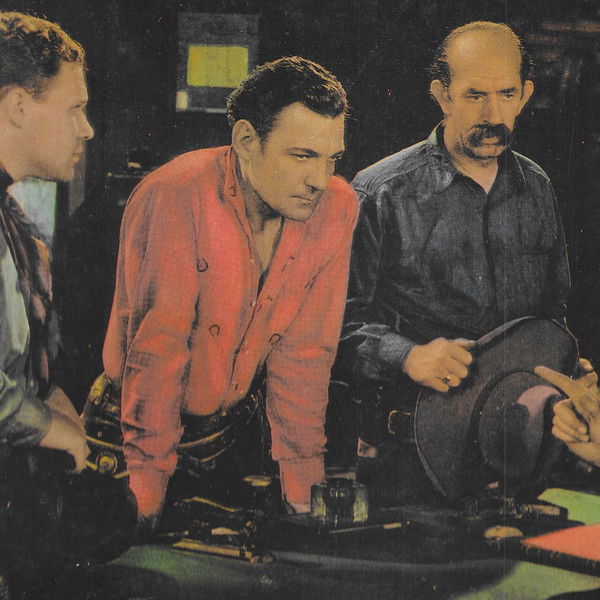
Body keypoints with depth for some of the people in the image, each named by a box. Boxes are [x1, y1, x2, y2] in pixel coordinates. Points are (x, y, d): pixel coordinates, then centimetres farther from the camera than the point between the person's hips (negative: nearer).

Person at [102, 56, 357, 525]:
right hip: (135, 420, -4)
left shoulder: (337, 208, -8)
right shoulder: (175, 199, -23)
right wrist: (148, 496, -23)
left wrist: (302, 492, -4)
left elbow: (305, 353, -3)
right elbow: (156, 350, -23)